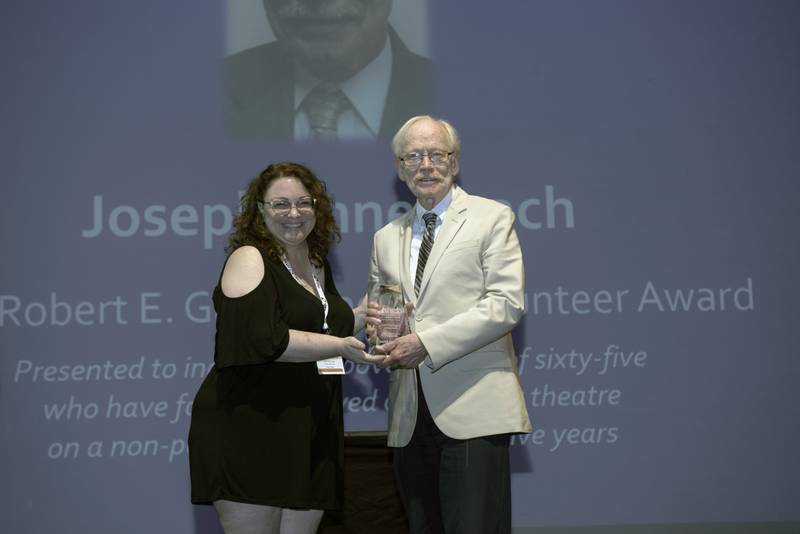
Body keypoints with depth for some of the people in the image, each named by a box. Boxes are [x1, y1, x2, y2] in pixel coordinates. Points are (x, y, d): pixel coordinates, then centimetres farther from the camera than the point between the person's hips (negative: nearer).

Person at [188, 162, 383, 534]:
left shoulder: (317, 265, 16)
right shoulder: (249, 259, -8)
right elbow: (263, 339, -20)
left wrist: (366, 316, 13)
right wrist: (340, 346, -15)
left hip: (312, 436, 7)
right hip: (250, 432, -7)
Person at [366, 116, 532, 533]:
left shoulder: (492, 218, 3)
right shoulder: (385, 238, 20)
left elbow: (506, 304, -8)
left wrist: (426, 342, -14)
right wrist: (376, 321, 2)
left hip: (473, 410, -5)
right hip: (409, 416, 5)